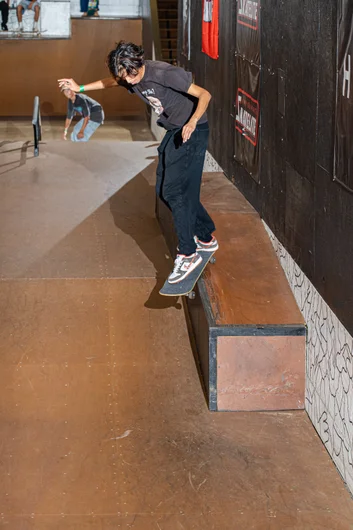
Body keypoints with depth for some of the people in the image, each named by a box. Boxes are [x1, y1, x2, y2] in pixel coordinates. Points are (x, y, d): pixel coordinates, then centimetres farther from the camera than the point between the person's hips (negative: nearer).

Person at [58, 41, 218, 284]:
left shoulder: (165, 73, -27)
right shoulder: (129, 77, -3)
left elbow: (204, 95, -24)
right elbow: (110, 82, 23)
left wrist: (192, 121, -39)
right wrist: (81, 88, 24)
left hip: (192, 132, -9)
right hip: (173, 132, 9)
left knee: (174, 191, -14)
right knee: (164, 189, 12)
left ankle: (188, 254, -6)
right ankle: (206, 238, 24)